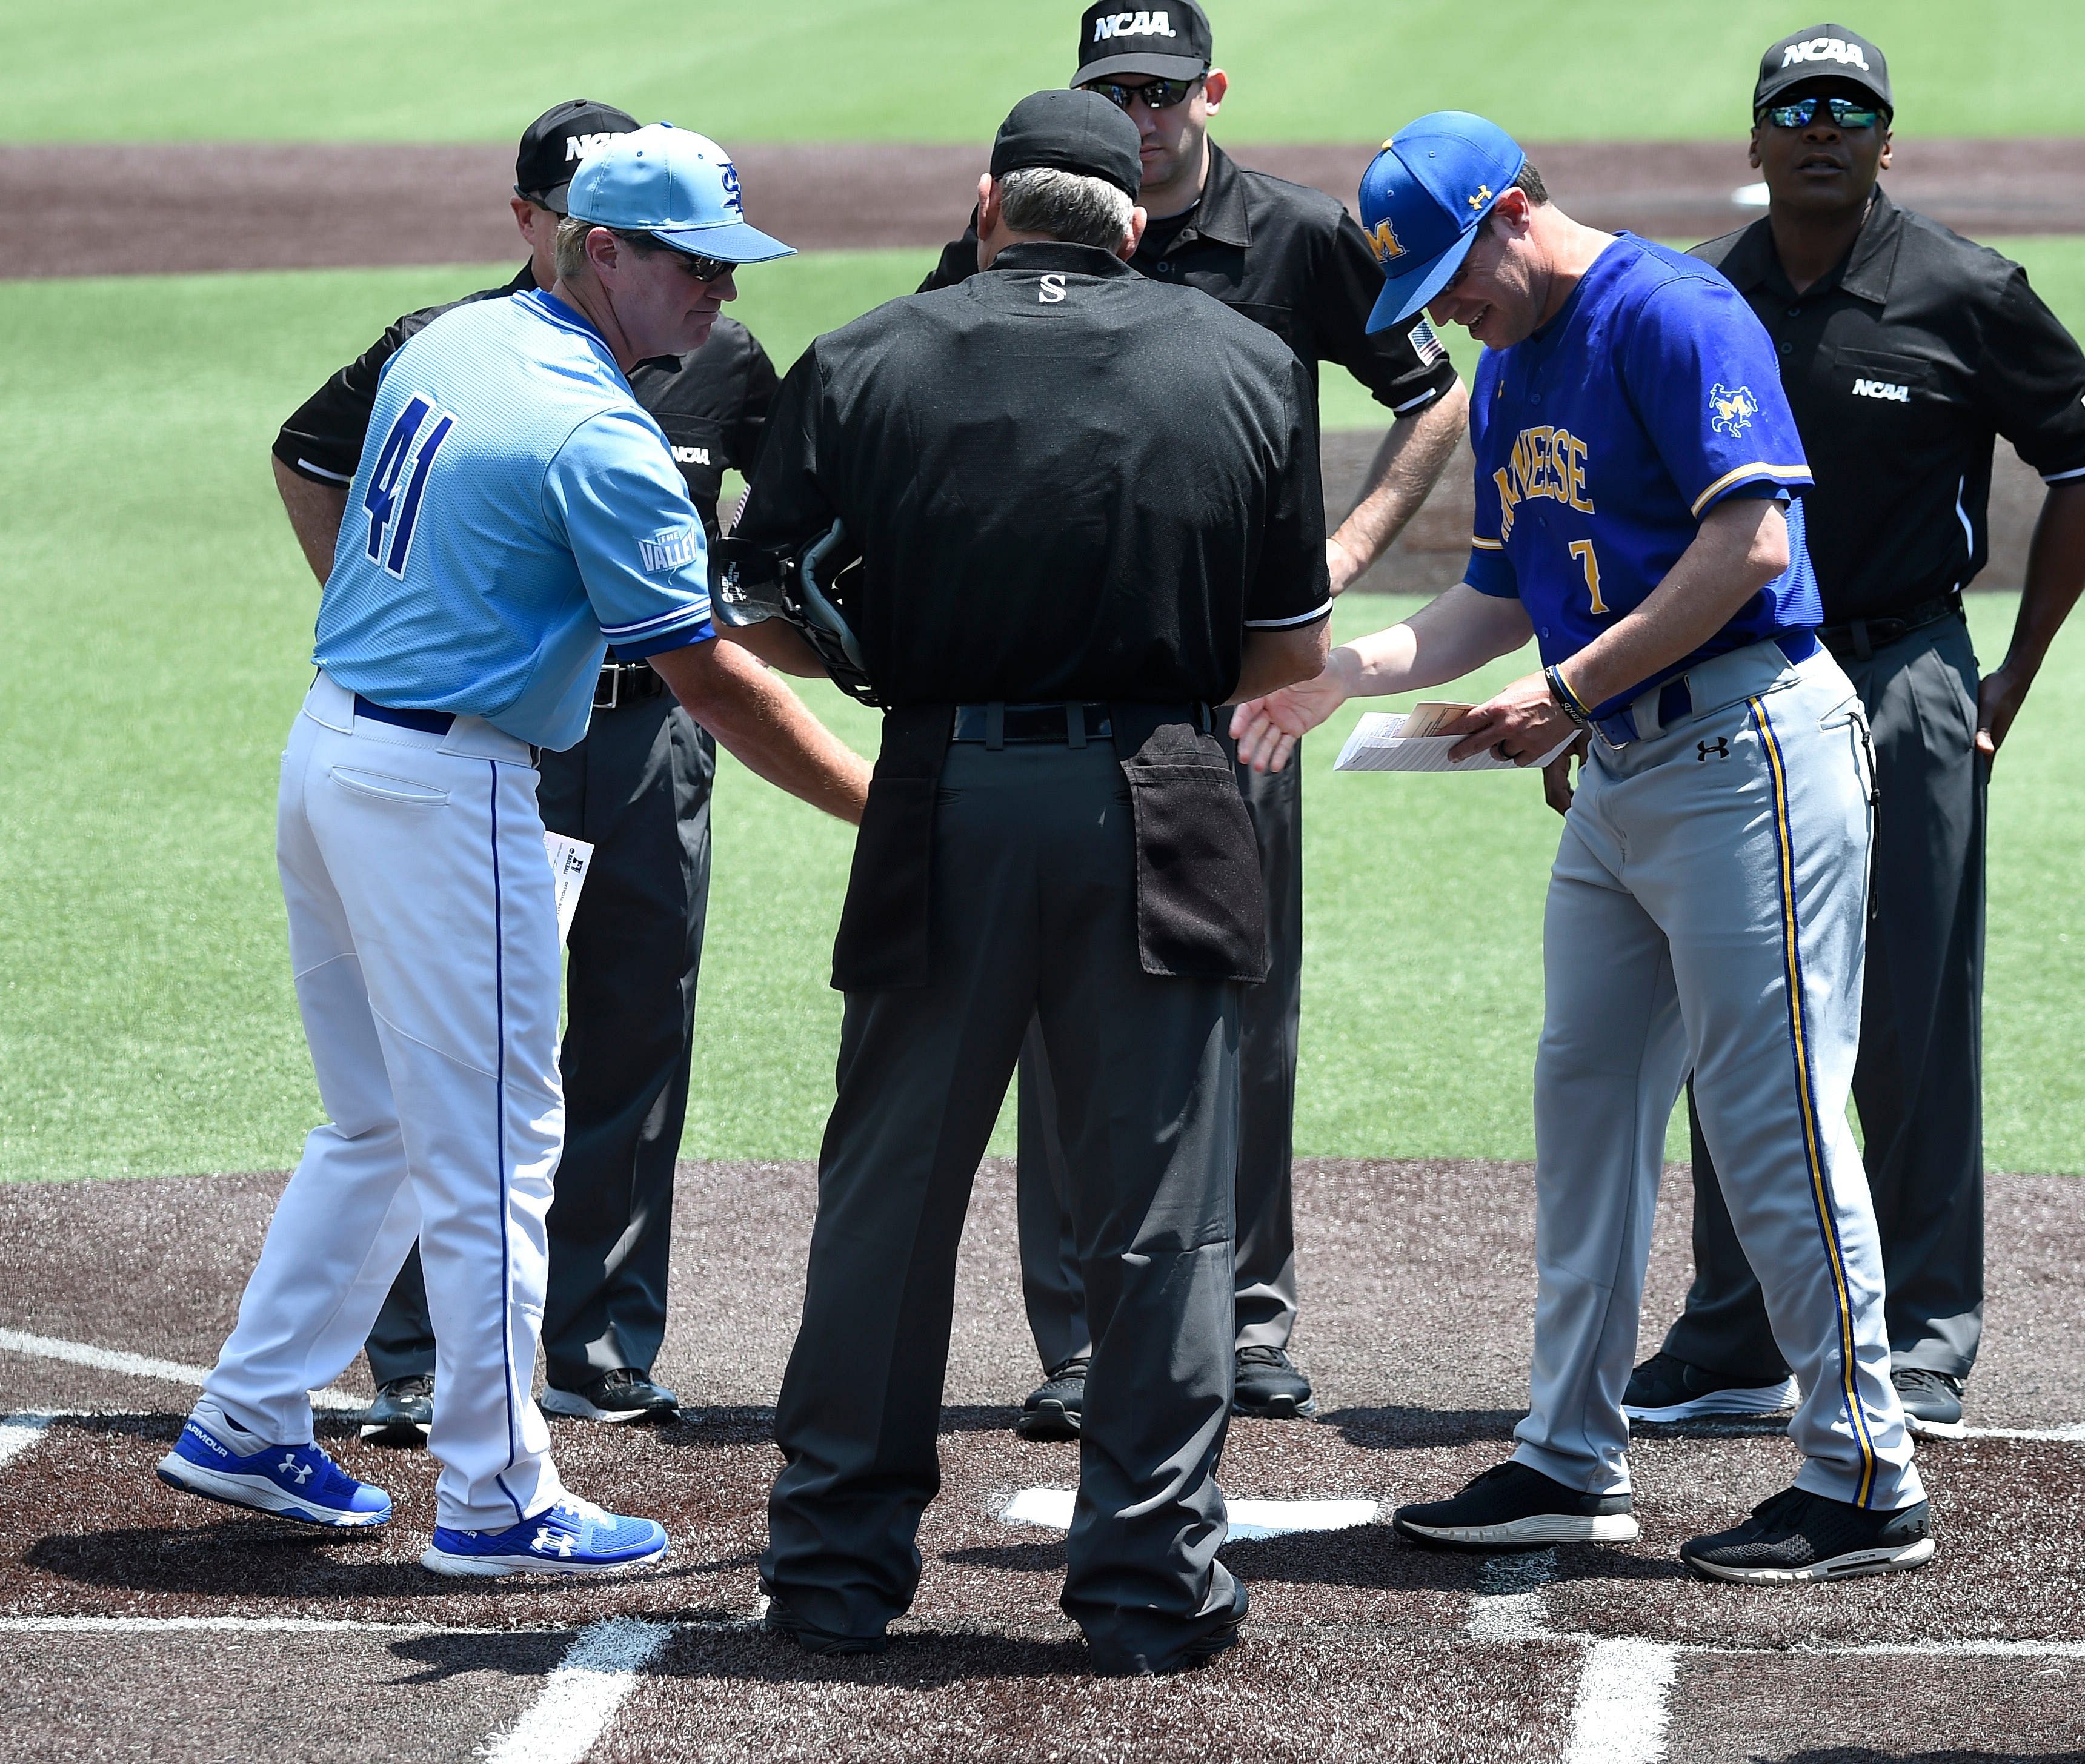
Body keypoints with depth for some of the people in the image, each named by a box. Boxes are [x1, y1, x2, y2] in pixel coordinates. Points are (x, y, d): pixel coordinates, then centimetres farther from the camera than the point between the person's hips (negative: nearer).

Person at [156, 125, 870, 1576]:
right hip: (443, 791, -9)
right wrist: (887, 811, -12)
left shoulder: (449, 341, 8)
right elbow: (712, 681, -17)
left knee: (380, 1127, 20)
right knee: (494, 1151, -2)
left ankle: (248, 1424, 23)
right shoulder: (602, 440, -19)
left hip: (328, 743, 9)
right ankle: (495, 1500, 3)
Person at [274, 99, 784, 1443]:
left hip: (655, 738, 3)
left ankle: (606, 1351, 16)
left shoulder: (719, 364, 3)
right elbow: (307, 459, 12)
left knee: (636, 1041, 7)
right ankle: (423, 1362, 1)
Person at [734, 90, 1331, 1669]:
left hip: (943, 814, 0)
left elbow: (767, 624, 3)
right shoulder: (1248, 366, 4)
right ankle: (1150, 1582, 7)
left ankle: (838, 1567, 18)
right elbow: (1294, 651, 7)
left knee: (888, 1199, 12)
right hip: (1158, 815, 0)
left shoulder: (861, 369, 0)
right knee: (1160, 1219, 6)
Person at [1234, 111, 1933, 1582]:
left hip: (1747, 750, -10)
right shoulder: (1510, 372, 16)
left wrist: (1567, 697, -19)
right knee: (1586, 1094, 11)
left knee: (1772, 1114, -8)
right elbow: (1504, 597, 22)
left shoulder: (1672, 315, -13)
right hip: (1622, 773, 10)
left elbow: (1750, 542, -21)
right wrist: (1339, 675, 7)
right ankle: (1573, 1459, 19)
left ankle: (1868, 1481, -2)